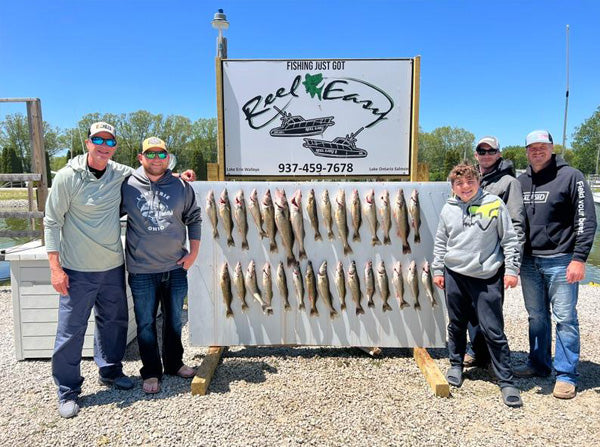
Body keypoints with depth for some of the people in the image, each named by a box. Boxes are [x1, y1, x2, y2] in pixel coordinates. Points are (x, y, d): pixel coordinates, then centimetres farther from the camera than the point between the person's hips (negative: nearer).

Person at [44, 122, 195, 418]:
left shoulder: (121, 174, 2)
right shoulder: (68, 177, -10)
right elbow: (52, 222, -7)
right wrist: (55, 267, -12)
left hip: (113, 266, 5)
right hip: (78, 271, -4)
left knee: (114, 322, 17)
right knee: (71, 330, 3)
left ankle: (110, 371, 38)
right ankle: (68, 391, 21)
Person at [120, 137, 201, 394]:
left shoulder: (181, 186, 1)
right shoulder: (127, 186, -4)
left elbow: (194, 218, 9)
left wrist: (194, 251, 2)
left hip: (176, 267, 2)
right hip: (142, 270, -2)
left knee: (174, 319, 17)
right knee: (145, 322, 7)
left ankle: (174, 363, 36)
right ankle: (151, 372, 24)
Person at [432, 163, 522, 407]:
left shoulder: (494, 204, -3)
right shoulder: (448, 209, 6)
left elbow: (509, 240, 0)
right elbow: (440, 243, 13)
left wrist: (511, 269, -4)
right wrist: (437, 270, 11)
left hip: (487, 277, -3)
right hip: (454, 275, 3)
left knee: (493, 330, -2)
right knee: (456, 324, 15)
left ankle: (506, 381, 11)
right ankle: (456, 364, 35)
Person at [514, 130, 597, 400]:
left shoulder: (570, 177, -4)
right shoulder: (521, 182, 11)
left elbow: (586, 220, -8)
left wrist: (579, 258, -15)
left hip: (560, 261, -5)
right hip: (528, 261, 5)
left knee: (564, 318, 0)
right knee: (536, 317, 14)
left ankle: (566, 376, 10)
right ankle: (539, 365, 27)